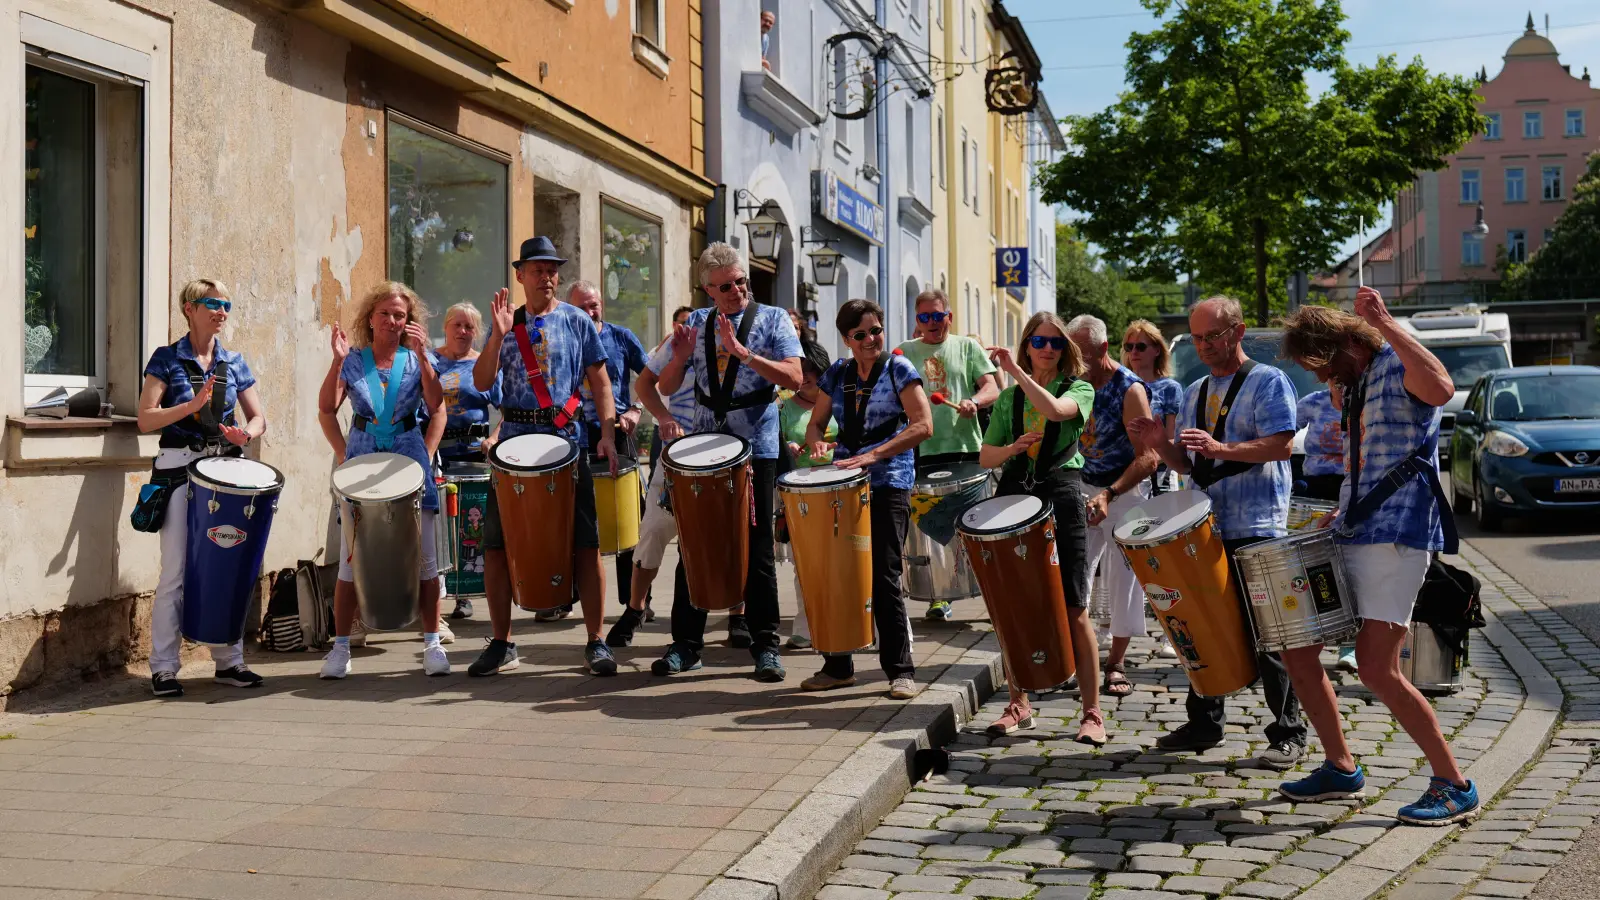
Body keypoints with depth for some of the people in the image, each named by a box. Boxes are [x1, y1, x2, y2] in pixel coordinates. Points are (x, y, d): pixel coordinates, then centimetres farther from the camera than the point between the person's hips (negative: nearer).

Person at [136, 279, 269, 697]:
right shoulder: (166, 359, 1)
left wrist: (246, 433, -11)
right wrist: (193, 405, -19)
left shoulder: (234, 363, 12)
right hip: (180, 470, -4)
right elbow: (146, 419, -6)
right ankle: (163, 667, 3)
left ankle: (229, 661, 15)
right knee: (175, 571, -5)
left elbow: (258, 417, 12)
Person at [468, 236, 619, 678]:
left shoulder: (577, 321, 6)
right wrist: (498, 335, -13)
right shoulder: (506, 323, 10)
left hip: (567, 442, -2)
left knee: (585, 543, -4)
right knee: (496, 545, 2)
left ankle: (596, 642, 5)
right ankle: (501, 644, 14)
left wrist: (608, 433, -7)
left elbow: (600, 381, 4)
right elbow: (482, 382, 1)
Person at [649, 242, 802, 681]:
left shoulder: (773, 319, 0)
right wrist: (681, 358, -10)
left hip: (755, 448, -3)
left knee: (757, 550, 1)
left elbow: (793, 378, -13)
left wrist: (743, 352, -24)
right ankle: (686, 644, 13)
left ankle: (765, 647, 10)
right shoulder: (696, 322, 9)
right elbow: (666, 387, 11)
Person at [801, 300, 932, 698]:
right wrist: (818, 443, -8)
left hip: (888, 483, -5)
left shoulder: (899, 369, -2)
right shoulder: (836, 374, 12)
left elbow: (923, 425, -11)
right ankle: (837, 666, 18)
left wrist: (873, 455, -20)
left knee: (884, 577, -7)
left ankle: (901, 670, 3)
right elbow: (815, 423, 17)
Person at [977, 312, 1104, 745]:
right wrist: (1012, 448, -8)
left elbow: (1055, 410, -20)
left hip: (1061, 498, -4)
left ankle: (1092, 713, 1)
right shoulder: (1008, 397, 15)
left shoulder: (1079, 389, 4)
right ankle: (1018, 705, 18)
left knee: (1073, 611, -4)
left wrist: (1016, 370, -17)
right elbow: (985, 456, 12)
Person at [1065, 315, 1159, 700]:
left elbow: (1148, 458, -21)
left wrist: (1109, 495, -31)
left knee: (1122, 578, 1)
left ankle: (1116, 662, 12)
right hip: (1082, 488, 5)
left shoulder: (1129, 390, -16)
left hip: (1125, 491, -5)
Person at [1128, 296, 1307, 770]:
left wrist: (1220, 449, -26)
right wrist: (1161, 444, -1)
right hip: (1204, 527, 7)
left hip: (1256, 530, -7)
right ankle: (1204, 723, 22)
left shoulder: (1268, 382, -3)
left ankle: (1288, 734, 5)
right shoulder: (1195, 392, 18)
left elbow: (1281, 446, -15)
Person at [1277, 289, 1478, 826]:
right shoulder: (1355, 387, 19)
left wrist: (1385, 323, -29)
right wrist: (1339, 514, 15)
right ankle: (1341, 769, 20)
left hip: (1396, 535, -10)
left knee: (1376, 670, -15)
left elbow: (1442, 390, -33)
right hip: (1348, 538, 10)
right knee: (1297, 649, 8)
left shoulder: (1396, 365, -8)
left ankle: (1454, 787, -2)